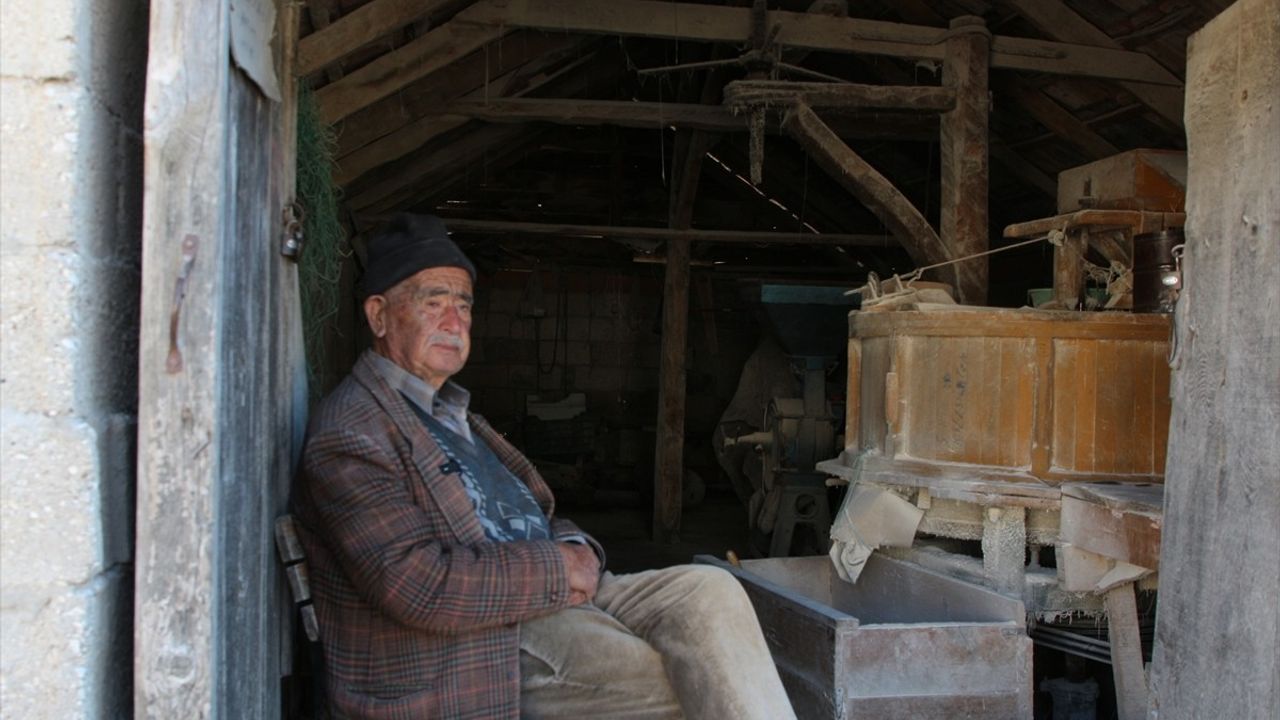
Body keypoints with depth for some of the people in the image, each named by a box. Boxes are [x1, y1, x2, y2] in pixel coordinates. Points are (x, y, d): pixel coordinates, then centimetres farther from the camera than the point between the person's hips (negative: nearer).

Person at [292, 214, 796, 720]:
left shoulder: (451, 411, 22)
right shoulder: (350, 433, -10)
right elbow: (419, 584, -21)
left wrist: (576, 550, -1)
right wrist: (559, 568, -14)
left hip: (558, 593, 9)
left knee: (710, 591, -12)